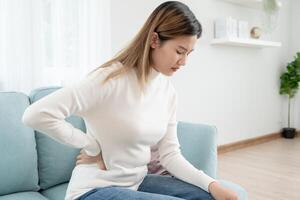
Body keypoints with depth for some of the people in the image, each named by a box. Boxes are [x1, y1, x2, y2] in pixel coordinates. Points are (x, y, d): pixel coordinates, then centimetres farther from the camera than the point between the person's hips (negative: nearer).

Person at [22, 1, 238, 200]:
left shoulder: (168, 91, 0)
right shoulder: (112, 79, -22)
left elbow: (170, 154, 0)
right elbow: (36, 115, -27)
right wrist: (93, 147, -19)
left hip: (137, 182, 7)